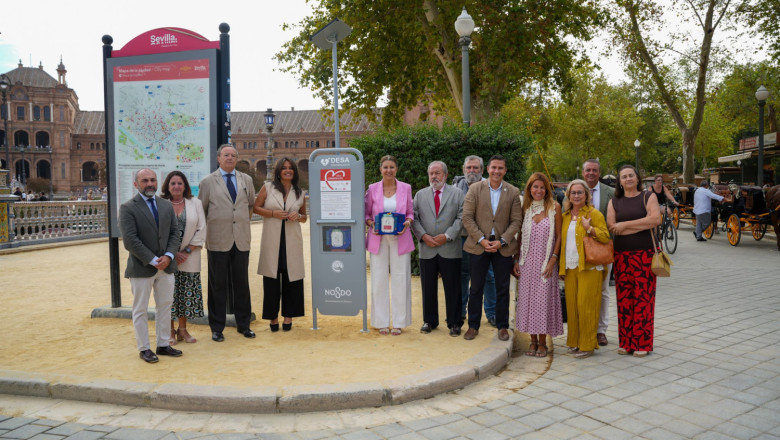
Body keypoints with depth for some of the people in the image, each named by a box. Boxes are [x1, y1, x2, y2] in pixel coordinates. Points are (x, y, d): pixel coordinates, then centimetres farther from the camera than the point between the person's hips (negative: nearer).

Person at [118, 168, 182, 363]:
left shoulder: (166, 205, 9)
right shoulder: (128, 208, -8)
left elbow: (174, 232, 7)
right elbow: (130, 240, -15)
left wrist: (168, 256, -9)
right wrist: (153, 260, -17)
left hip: (166, 266, 5)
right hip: (141, 267, -5)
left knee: (165, 306, 12)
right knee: (140, 310, 6)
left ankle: (163, 344, 24)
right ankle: (144, 348, 18)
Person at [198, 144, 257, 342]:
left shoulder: (246, 180, 11)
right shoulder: (208, 182, 2)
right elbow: (200, 210, 8)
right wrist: (208, 229, 8)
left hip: (242, 240, 3)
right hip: (218, 240, -2)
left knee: (242, 283, 8)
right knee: (218, 285, 3)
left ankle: (243, 324, 19)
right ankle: (217, 328, 13)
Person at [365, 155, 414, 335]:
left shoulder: (405, 188, 4)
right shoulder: (373, 189, 4)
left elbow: (410, 212, 11)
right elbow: (367, 213, 10)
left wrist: (407, 223, -9)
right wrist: (372, 223, -9)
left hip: (400, 238, 0)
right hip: (378, 239, 0)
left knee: (400, 279, 2)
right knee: (378, 280, 2)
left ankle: (398, 322, 13)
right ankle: (381, 322, 14)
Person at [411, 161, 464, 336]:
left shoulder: (457, 193, 6)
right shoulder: (420, 195, 12)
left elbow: (461, 218, -1)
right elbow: (414, 218, 6)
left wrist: (447, 236, -12)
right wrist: (423, 236, -8)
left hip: (450, 249, -2)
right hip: (427, 249, 2)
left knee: (453, 288, 3)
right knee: (428, 288, 9)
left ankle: (454, 323, 15)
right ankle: (429, 321, 22)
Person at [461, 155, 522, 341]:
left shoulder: (513, 192, 2)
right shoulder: (475, 189, 0)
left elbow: (516, 221, 0)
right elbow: (467, 217, -5)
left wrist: (502, 241, -12)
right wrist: (481, 240, -12)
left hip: (503, 246, 1)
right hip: (479, 244, 0)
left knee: (503, 289, 8)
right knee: (476, 287, 7)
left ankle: (502, 326, 21)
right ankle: (473, 326, 20)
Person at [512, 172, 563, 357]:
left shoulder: (554, 207, -1)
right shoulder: (525, 208, 6)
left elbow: (559, 236, -1)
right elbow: (520, 236, 10)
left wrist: (553, 260, -9)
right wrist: (516, 261, 5)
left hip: (545, 262, -2)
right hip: (527, 262, 2)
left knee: (544, 299, -1)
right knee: (527, 298, 4)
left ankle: (542, 342, 12)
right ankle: (533, 340, 17)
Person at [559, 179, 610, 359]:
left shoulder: (593, 214, -1)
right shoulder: (565, 216, 16)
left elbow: (605, 236, -8)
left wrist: (589, 228, -21)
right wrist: (561, 266, 16)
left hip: (588, 267, -5)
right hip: (570, 267, 5)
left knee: (585, 304, -6)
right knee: (571, 305, 7)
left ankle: (587, 345, 5)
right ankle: (574, 342, 17)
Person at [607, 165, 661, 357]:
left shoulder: (648, 197, 5)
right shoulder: (614, 202, 11)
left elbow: (656, 219, -13)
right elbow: (612, 228, -3)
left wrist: (625, 224, -11)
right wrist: (643, 224, -9)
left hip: (644, 254, -2)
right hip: (621, 255, 2)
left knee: (643, 297, -2)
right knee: (624, 298, 2)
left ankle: (642, 344, 6)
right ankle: (626, 342, 11)